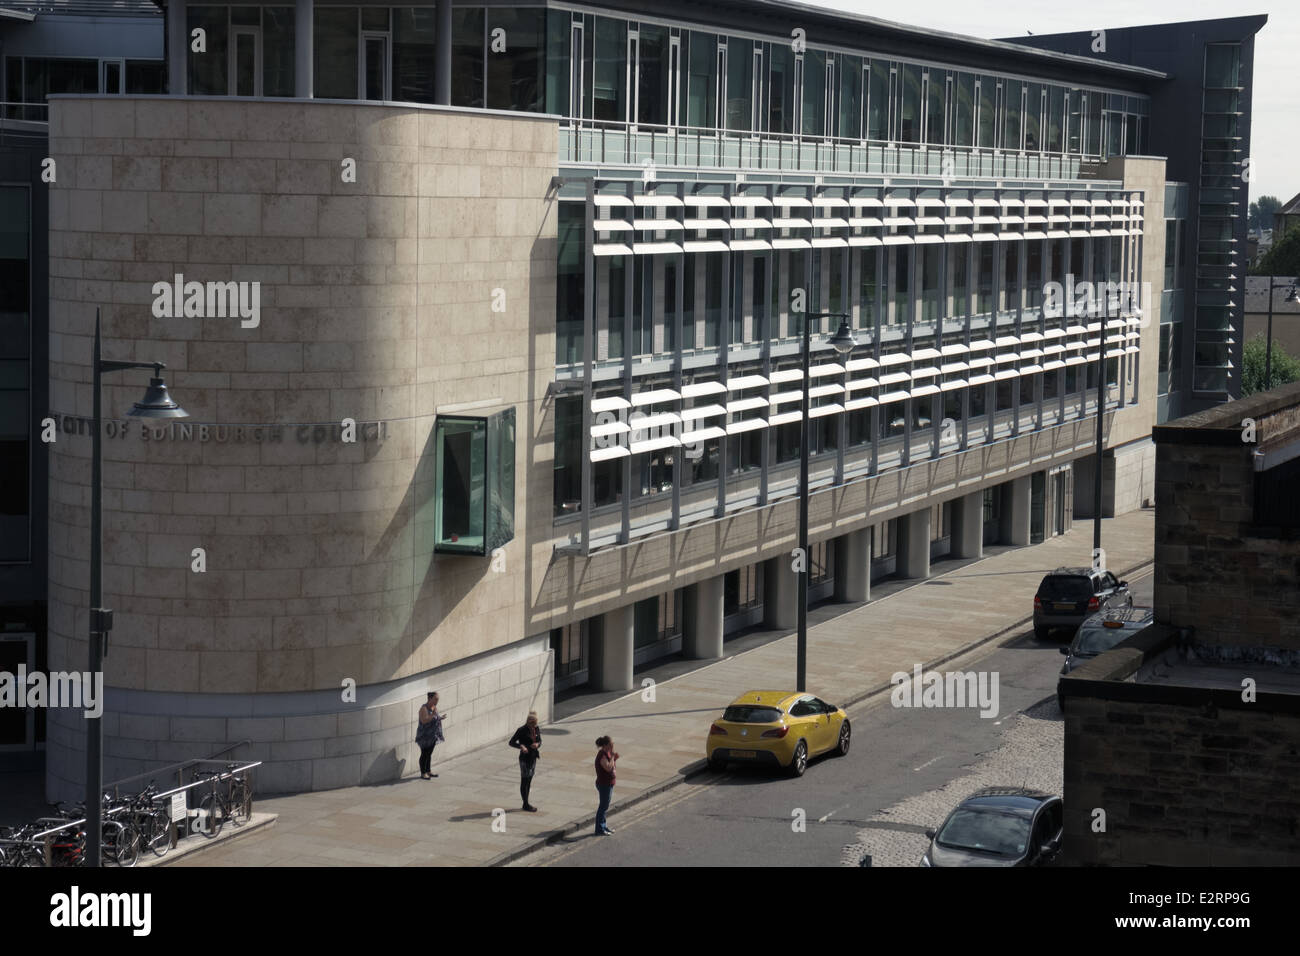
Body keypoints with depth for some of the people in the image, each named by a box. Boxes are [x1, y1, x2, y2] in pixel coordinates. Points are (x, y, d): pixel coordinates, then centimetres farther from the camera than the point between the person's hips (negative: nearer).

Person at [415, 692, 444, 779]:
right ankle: (422, 774, 3)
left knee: (429, 753, 14)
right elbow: (424, 721, -26)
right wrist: (433, 714, -33)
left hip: (433, 735, 8)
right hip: (425, 735, -8)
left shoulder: (434, 707, 6)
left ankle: (428, 772, 21)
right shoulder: (424, 708, -18)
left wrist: (440, 717, -2)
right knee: (424, 754, -3)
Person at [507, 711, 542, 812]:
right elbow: (511, 742, -12)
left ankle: (526, 803, 23)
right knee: (524, 781, 0)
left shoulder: (537, 729, 2)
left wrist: (537, 744, -11)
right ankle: (526, 804, 7)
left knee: (529, 781, 14)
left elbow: (540, 741, 13)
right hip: (525, 758, -6)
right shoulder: (522, 730, -15)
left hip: (533, 757, 6)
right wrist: (521, 746, -28)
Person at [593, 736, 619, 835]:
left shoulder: (607, 753, 6)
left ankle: (603, 826, 31)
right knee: (603, 806, 0)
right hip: (604, 785, -10)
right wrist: (612, 756, -26)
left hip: (608, 783, 10)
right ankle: (599, 830, 9)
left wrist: (615, 759, -1)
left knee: (604, 806, 19)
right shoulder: (602, 755, -23)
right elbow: (608, 768, -33)